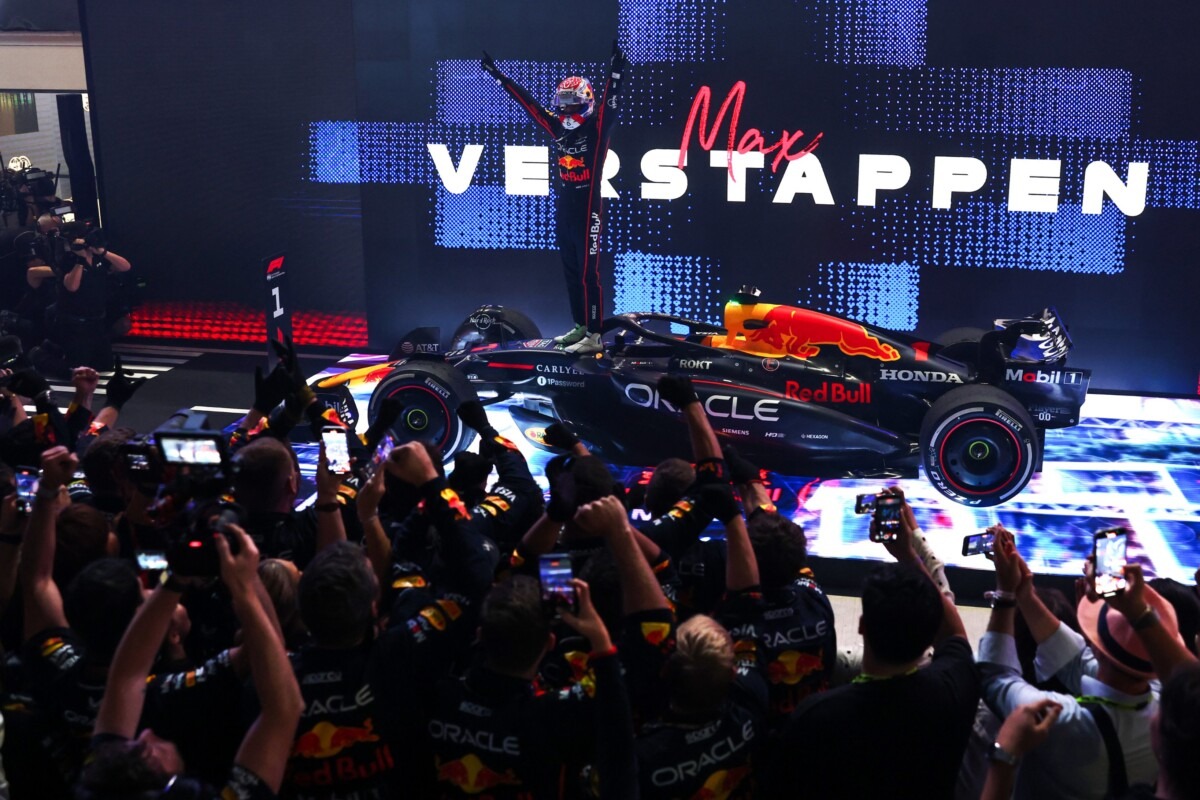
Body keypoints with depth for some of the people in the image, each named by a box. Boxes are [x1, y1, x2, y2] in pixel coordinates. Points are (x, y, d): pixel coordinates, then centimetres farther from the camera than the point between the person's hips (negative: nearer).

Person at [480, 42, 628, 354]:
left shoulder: (597, 129, -5)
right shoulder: (558, 129, 10)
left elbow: (609, 103, -21)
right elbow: (529, 103, 14)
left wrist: (615, 72, -37)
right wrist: (498, 76, 17)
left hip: (588, 211, -7)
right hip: (564, 210, 7)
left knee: (588, 274, -8)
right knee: (571, 273, 12)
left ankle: (594, 336, -6)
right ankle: (580, 326, 22)